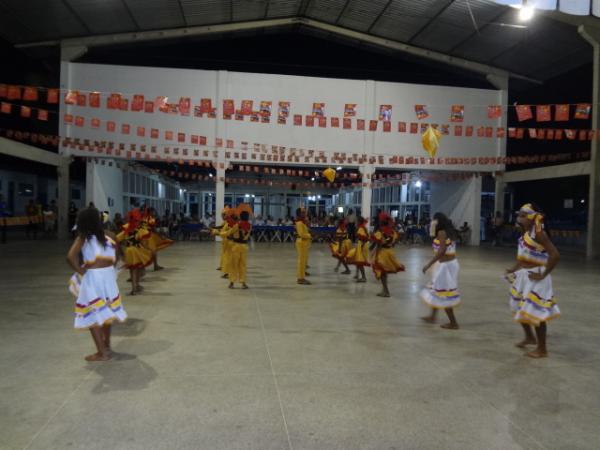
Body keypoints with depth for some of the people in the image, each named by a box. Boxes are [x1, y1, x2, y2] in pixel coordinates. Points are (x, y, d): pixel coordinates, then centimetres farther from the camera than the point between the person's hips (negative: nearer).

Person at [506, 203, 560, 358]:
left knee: (535, 311, 0)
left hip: (535, 277, -9)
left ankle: (542, 349, 15)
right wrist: (514, 269, 8)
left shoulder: (538, 233, -20)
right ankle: (530, 337, 42)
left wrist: (543, 275, -23)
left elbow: (555, 255, -27)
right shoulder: (525, 234, 7)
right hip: (523, 275, 9)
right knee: (520, 308, 20)